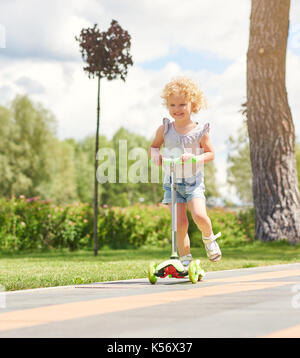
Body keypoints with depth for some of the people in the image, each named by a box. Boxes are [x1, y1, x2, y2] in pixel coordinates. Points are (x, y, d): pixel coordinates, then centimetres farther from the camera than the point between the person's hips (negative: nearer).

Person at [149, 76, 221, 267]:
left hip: (194, 181, -2)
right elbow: (154, 146, 14)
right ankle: (185, 258, 10)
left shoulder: (200, 131, -4)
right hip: (171, 182, 2)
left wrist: (195, 158, -20)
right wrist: (155, 154, -9)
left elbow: (210, 154, -1)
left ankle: (209, 238, 12)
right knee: (180, 223, -6)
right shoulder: (165, 129, 1)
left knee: (199, 216, -21)